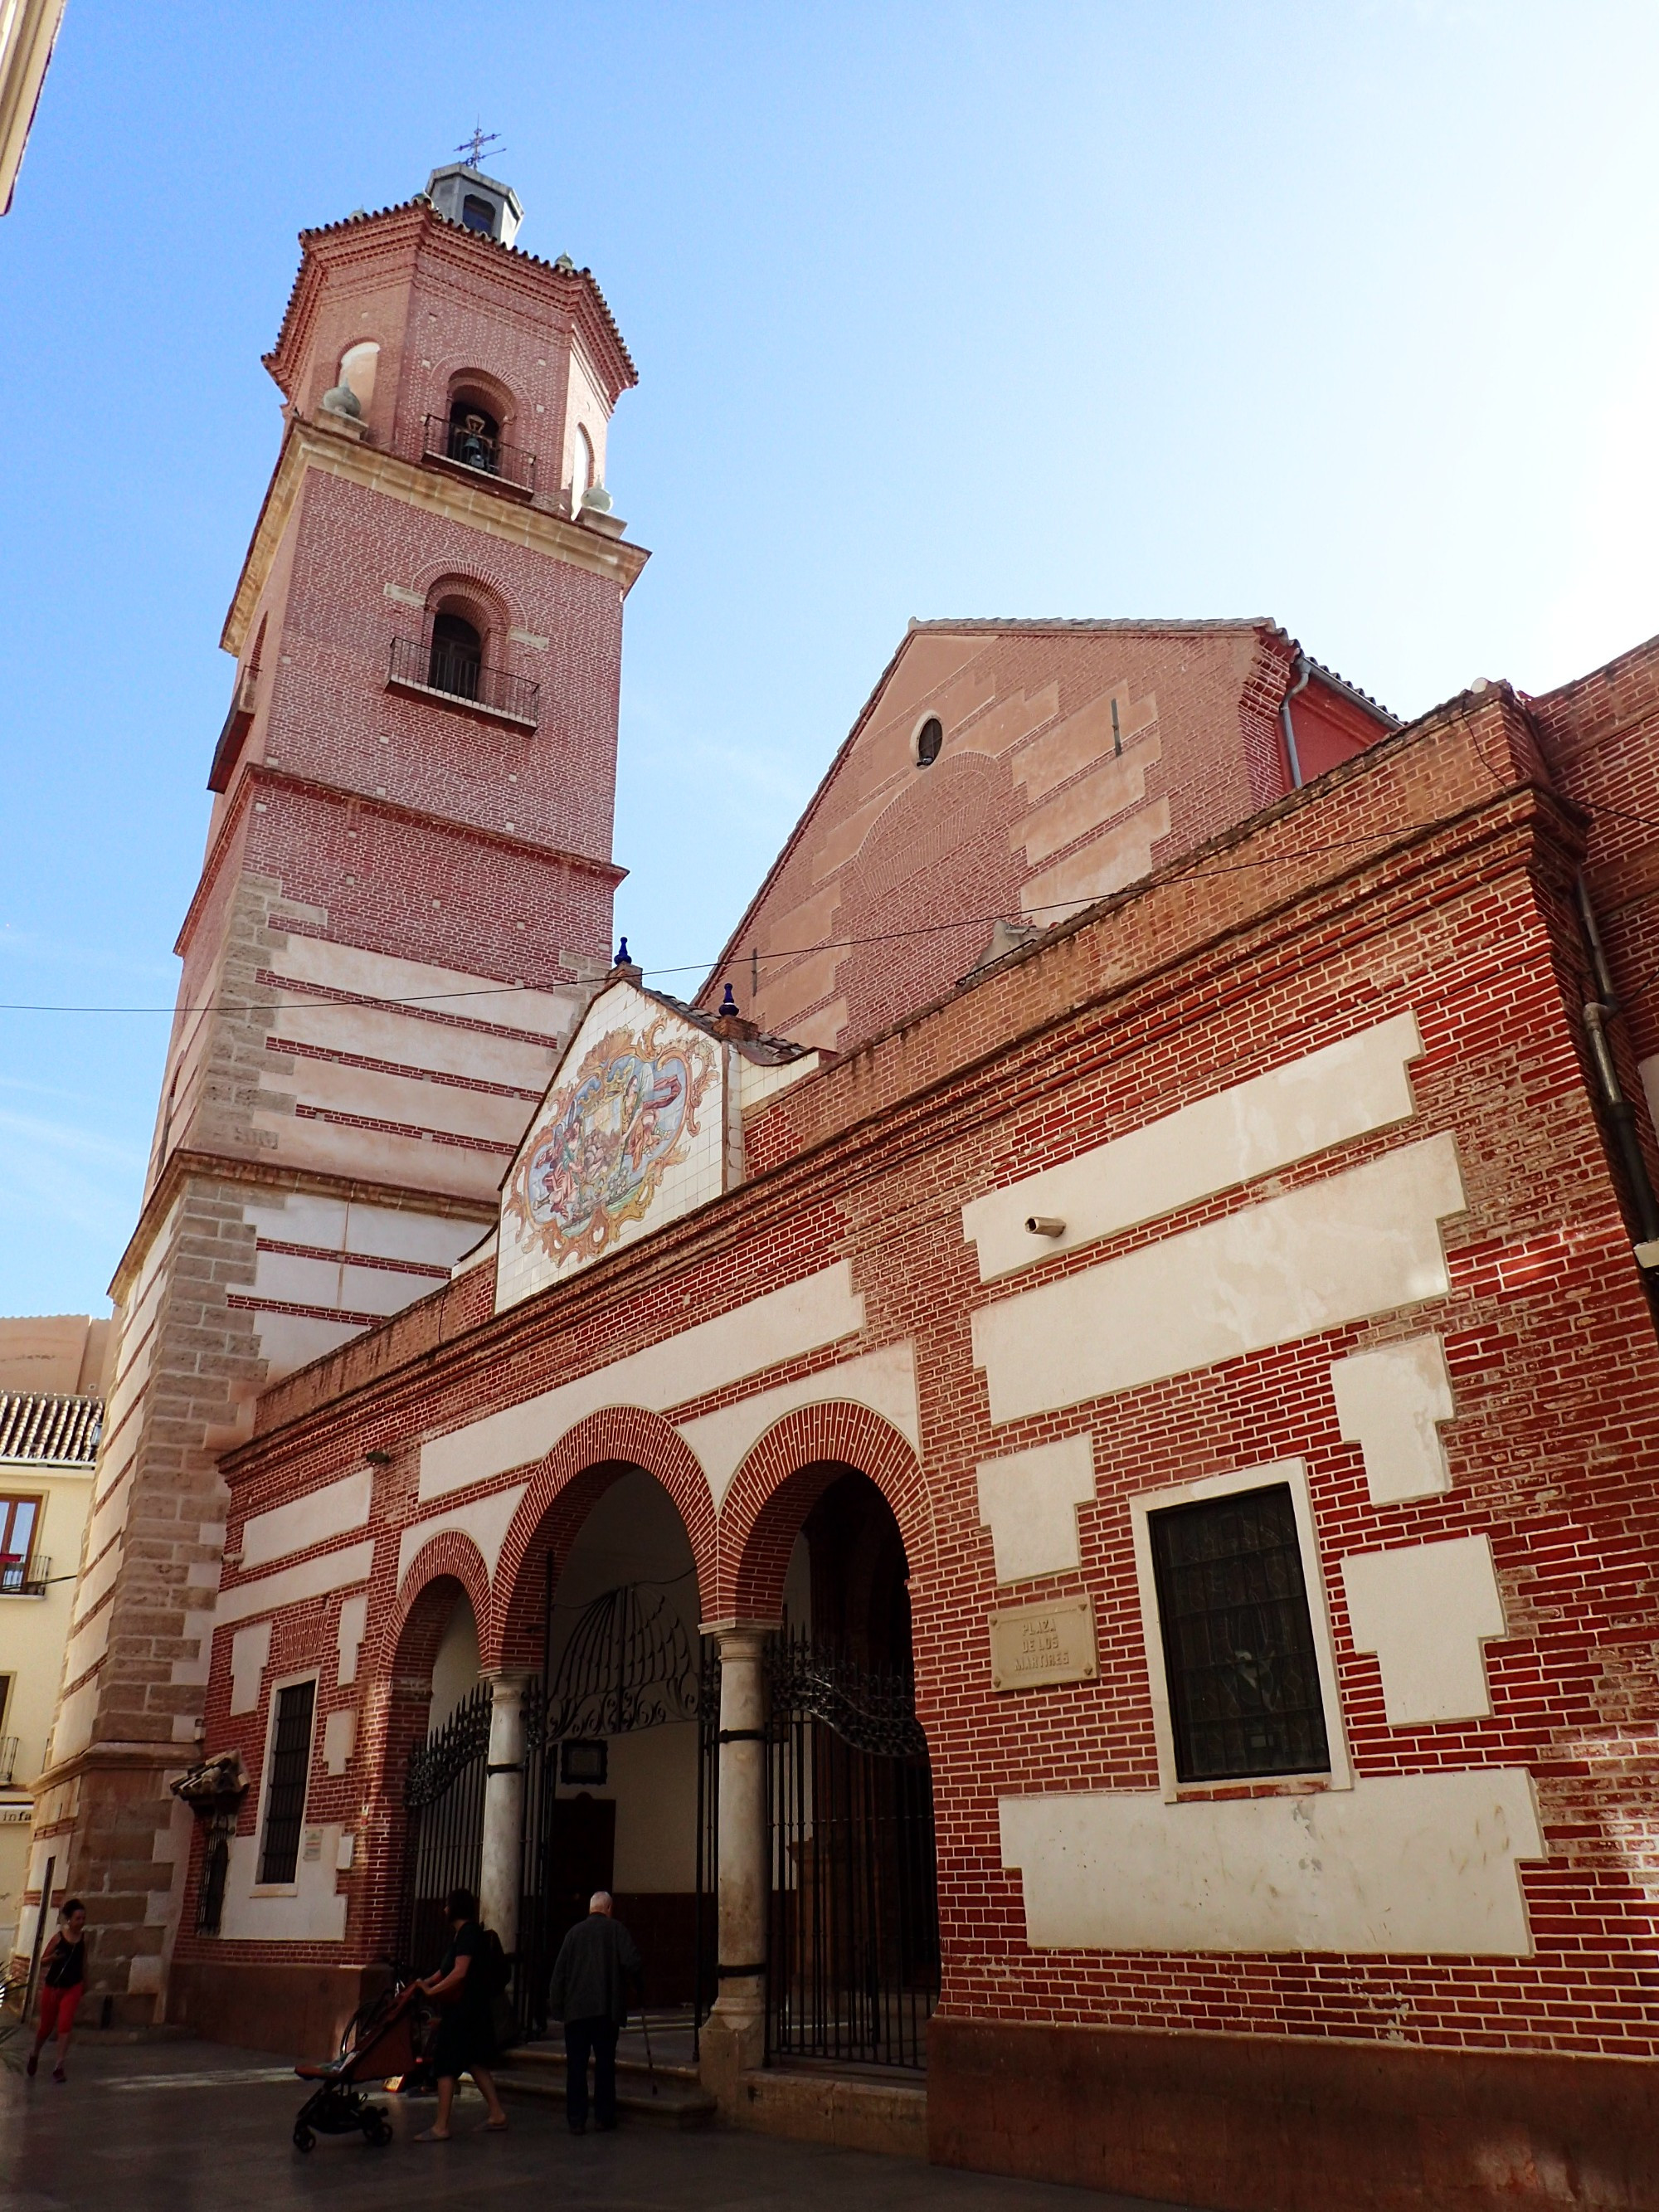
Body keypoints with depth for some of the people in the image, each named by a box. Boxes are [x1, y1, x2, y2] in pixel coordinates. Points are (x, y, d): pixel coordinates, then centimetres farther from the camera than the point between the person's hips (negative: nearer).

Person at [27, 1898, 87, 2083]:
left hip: (73, 1986, 1)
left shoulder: (84, 1937, -3)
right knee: (47, 2025, 14)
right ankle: (35, 2054, 45)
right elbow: (43, 1961, -5)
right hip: (53, 1985, -1)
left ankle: (59, 2067, -5)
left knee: (65, 2023, -14)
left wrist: (84, 1983, 19)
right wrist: (53, 1958, -27)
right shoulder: (59, 1936, -12)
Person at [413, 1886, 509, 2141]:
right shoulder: (462, 1934, 16)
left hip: (463, 2008, -10)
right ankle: (497, 2115, 20)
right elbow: (446, 1969, 17)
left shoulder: (468, 1934, -16)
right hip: (470, 2008, 10)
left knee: (446, 2063, -6)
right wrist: (425, 1983, 5)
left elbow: (459, 1973, -24)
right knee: (475, 2061, 15)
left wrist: (431, 1991, -18)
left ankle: (441, 2127, -3)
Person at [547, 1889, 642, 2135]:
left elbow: (559, 1971, 5)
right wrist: (640, 1984, 8)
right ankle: (604, 2116, 12)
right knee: (605, 2063, 9)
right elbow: (631, 1962, -10)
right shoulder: (616, 1929, -1)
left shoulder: (575, 1931, 6)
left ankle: (577, 2120, 4)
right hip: (607, 2008, -1)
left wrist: (556, 2005, 11)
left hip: (576, 2009, 1)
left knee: (576, 2066, 5)